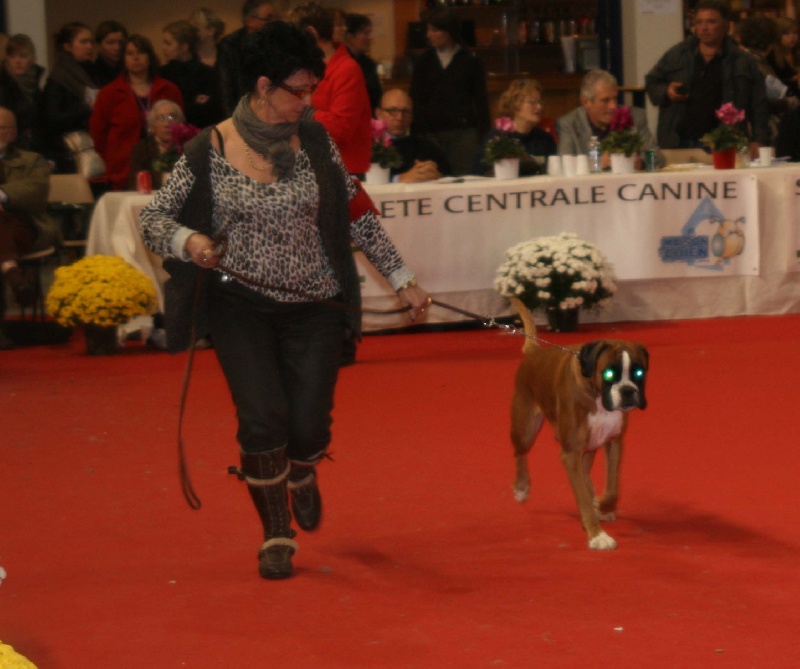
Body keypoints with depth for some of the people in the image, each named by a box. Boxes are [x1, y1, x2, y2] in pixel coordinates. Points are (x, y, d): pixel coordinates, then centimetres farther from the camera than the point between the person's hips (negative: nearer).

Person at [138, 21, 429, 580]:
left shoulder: (315, 142, 1)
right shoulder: (212, 150, -7)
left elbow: (358, 216, 9)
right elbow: (154, 219, -2)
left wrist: (402, 280, 10)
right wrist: (188, 240, -23)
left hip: (312, 307, 2)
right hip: (240, 304, -2)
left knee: (309, 425, -5)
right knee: (263, 419, -16)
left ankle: (302, 475, 34)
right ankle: (277, 537, 5)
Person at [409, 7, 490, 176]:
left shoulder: (470, 61, 4)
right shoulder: (424, 62, 10)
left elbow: (481, 100, 6)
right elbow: (416, 101, 10)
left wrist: (483, 135, -1)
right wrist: (416, 135, 1)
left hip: (463, 132, -2)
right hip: (431, 133, 2)